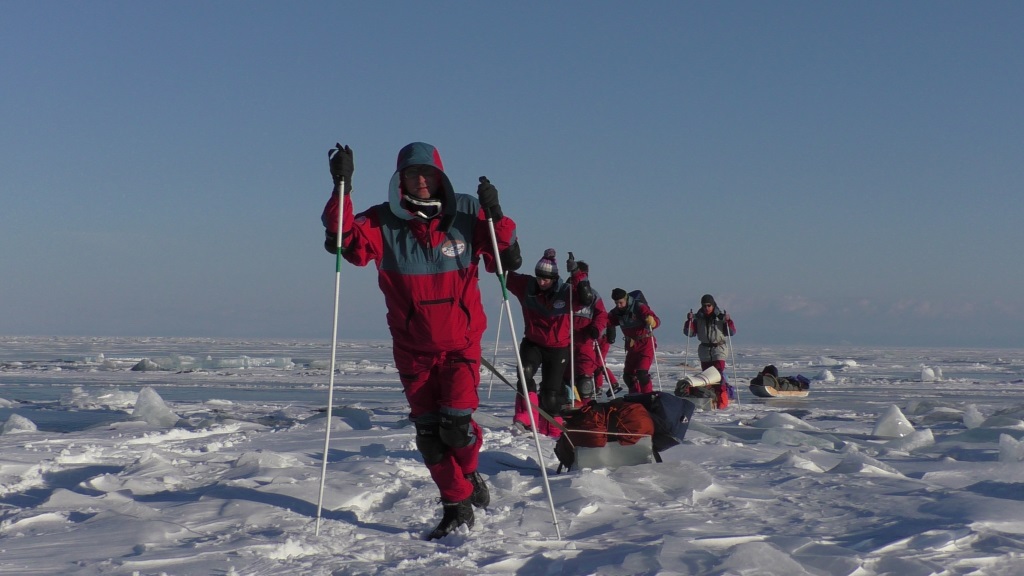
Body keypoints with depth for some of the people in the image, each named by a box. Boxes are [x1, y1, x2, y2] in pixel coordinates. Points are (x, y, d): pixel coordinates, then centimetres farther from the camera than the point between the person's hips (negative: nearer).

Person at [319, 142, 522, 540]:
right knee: (429, 434, 5)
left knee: (456, 425, -13)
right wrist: (342, 188, -32)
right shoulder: (383, 221, -6)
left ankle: (470, 475, 19)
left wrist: (495, 216, -25)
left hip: (461, 344, -1)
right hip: (413, 349, 2)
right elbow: (347, 241, -22)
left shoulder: (467, 214, -7)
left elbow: (505, 261, -9)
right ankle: (457, 506, 22)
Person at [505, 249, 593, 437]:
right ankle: (525, 419, -29)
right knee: (525, 372, -28)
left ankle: (551, 428, 23)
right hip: (532, 343, 1)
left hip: (558, 348, -1)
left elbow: (587, 298, -31)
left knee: (551, 390, 4)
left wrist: (576, 274, -37)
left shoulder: (566, 291, -15)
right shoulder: (527, 286, -7)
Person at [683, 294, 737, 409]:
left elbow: (732, 332, -2)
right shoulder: (698, 318, 5)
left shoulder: (721, 316, 0)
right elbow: (689, 333, 2)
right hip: (704, 350, 4)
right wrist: (689, 321, -13)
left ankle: (722, 400, -14)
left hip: (719, 349, -4)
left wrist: (728, 321, -18)